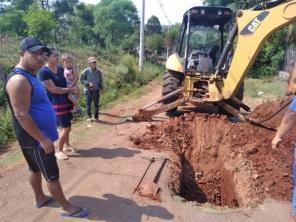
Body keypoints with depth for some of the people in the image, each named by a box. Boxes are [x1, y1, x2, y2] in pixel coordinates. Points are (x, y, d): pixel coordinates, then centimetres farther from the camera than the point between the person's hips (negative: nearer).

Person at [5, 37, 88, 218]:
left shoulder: (30, 76, 9)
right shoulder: (19, 80, -23)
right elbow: (21, 115, -26)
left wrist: (44, 137, 21)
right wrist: (43, 139, -23)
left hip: (36, 137, 10)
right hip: (36, 139, -10)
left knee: (36, 169, 23)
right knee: (52, 175, 2)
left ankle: (40, 198, 41)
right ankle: (67, 208, 16)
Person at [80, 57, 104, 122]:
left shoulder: (98, 72, -1)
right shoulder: (86, 71, -8)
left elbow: (101, 81, 9)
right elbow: (81, 79, -4)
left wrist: (101, 88, 9)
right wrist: (88, 83, -16)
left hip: (96, 90, 2)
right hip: (88, 90, -1)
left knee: (96, 104, 5)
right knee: (88, 104, 6)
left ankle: (96, 117, 19)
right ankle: (89, 117, 21)